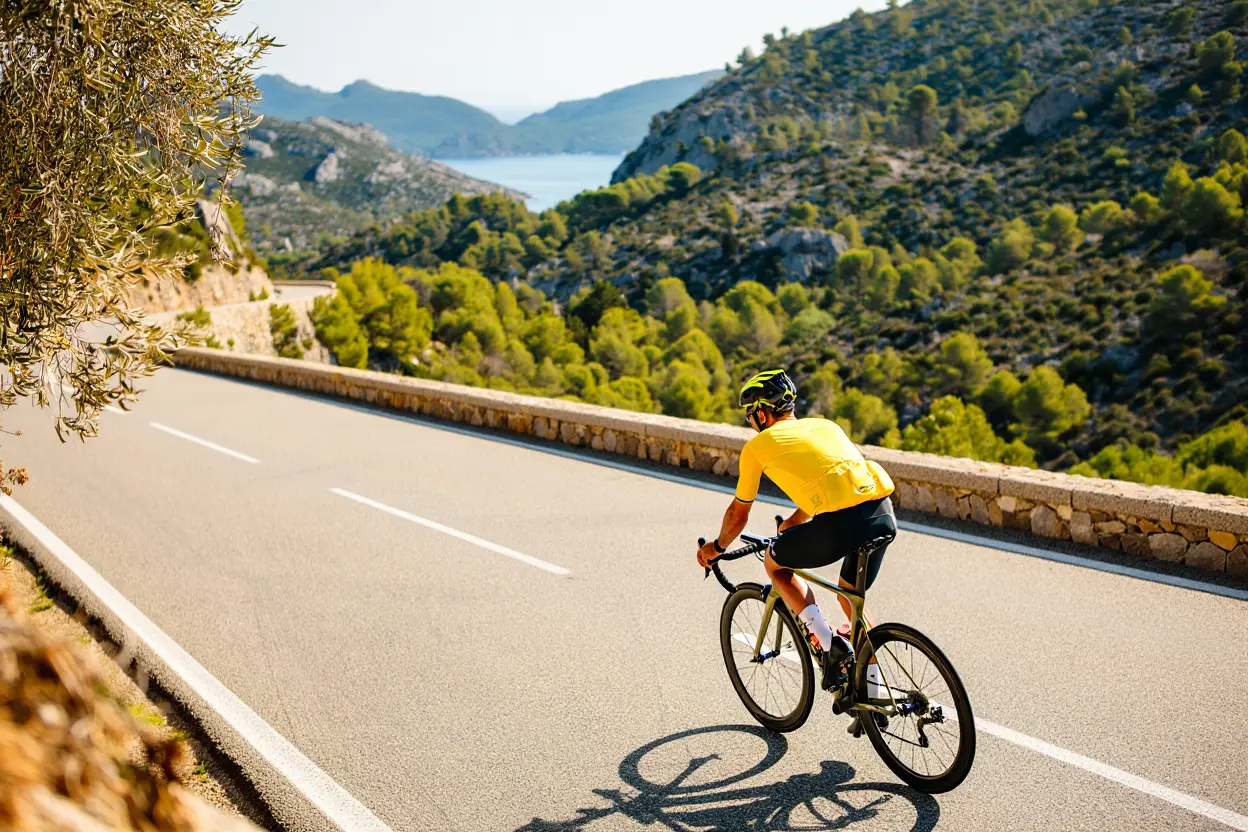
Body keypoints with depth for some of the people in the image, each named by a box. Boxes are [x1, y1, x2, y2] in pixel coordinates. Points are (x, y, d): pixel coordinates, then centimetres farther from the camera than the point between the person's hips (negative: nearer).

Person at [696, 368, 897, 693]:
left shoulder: (758, 445, 13)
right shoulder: (825, 425, 28)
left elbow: (738, 514, 23)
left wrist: (717, 547, 41)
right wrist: (795, 522, 59)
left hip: (841, 523, -6)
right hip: (884, 514, 6)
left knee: (776, 563, 22)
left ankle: (828, 643, 8)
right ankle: (873, 691, 30)